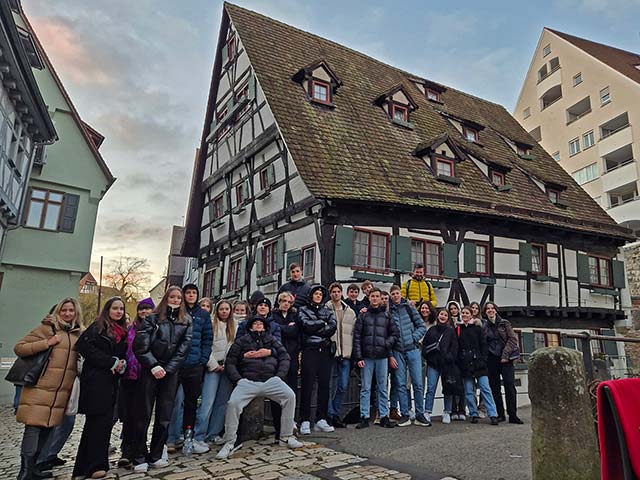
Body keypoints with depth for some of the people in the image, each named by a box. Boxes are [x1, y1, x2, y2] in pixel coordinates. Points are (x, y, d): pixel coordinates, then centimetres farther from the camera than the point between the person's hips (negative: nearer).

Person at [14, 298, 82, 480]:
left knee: (47, 428, 10)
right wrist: (47, 343, -14)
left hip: (63, 392, 5)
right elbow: (19, 348, -5)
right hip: (40, 388, -5)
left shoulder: (78, 334, 15)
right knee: (34, 427, -7)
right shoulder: (47, 328, -2)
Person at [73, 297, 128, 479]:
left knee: (106, 421, 9)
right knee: (99, 420, -9)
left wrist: (122, 365, -3)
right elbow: (85, 347, -15)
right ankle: (95, 465, -3)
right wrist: (112, 362, -15)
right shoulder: (98, 327, -3)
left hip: (112, 381, 7)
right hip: (95, 380, -7)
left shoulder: (123, 331, 17)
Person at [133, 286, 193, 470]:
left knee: (165, 416, 5)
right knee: (144, 414, 1)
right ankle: (140, 457, 12)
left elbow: (183, 348, 3)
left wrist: (167, 369, -6)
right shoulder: (152, 318, 4)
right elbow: (140, 346, -4)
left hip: (171, 372, 2)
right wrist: (153, 366, -12)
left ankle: (155, 455, 17)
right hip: (150, 371, -2)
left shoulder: (186, 321, 10)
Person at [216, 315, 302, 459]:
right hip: (247, 381, -1)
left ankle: (286, 437, -6)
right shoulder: (241, 341, 14)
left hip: (270, 381, 2)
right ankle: (230, 443, -9)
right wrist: (238, 379, -4)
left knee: (290, 396, -20)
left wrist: (279, 376, 0)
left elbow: (284, 357, 14)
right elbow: (229, 363, 10)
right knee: (233, 403, -26)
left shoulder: (272, 340, 20)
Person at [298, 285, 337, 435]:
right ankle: (305, 421, -1)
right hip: (309, 351, -3)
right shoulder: (304, 310, 10)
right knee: (307, 386, -5)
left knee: (324, 385, 2)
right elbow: (307, 325, -10)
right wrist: (323, 323, 1)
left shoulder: (328, 312, 18)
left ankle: (321, 420, 10)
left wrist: (314, 329, -6)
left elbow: (332, 328, -1)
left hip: (325, 351, 3)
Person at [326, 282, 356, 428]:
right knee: (331, 385, -1)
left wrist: (353, 352, 5)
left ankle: (335, 414, 21)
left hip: (345, 354, 5)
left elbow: (354, 332, 13)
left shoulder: (350, 312, 13)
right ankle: (330, 415, 12)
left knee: (343, 386, 8)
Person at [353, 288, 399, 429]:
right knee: (365, 388, 3)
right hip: (367, 357, -1)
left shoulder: (387, 315, 8)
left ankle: (384, 417, 16)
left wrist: (386, 344, -8)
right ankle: (364, 417, 9)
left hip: (382, 356, 1)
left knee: (383, 388, 8)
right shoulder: (363, 315, 4)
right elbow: (357, 337, 0)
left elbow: (395, 333, 9)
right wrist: (358, 357, -6)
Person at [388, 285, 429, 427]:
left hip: (413, 350, 0)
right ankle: (405, 415, 13)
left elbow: (422, 326, 6)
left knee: (418, 383, 2)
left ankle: (420, 415, 13)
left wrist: (413, 337, -8)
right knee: (401, 384, 3)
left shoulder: (410, 308, 5)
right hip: (397, 352, 0)